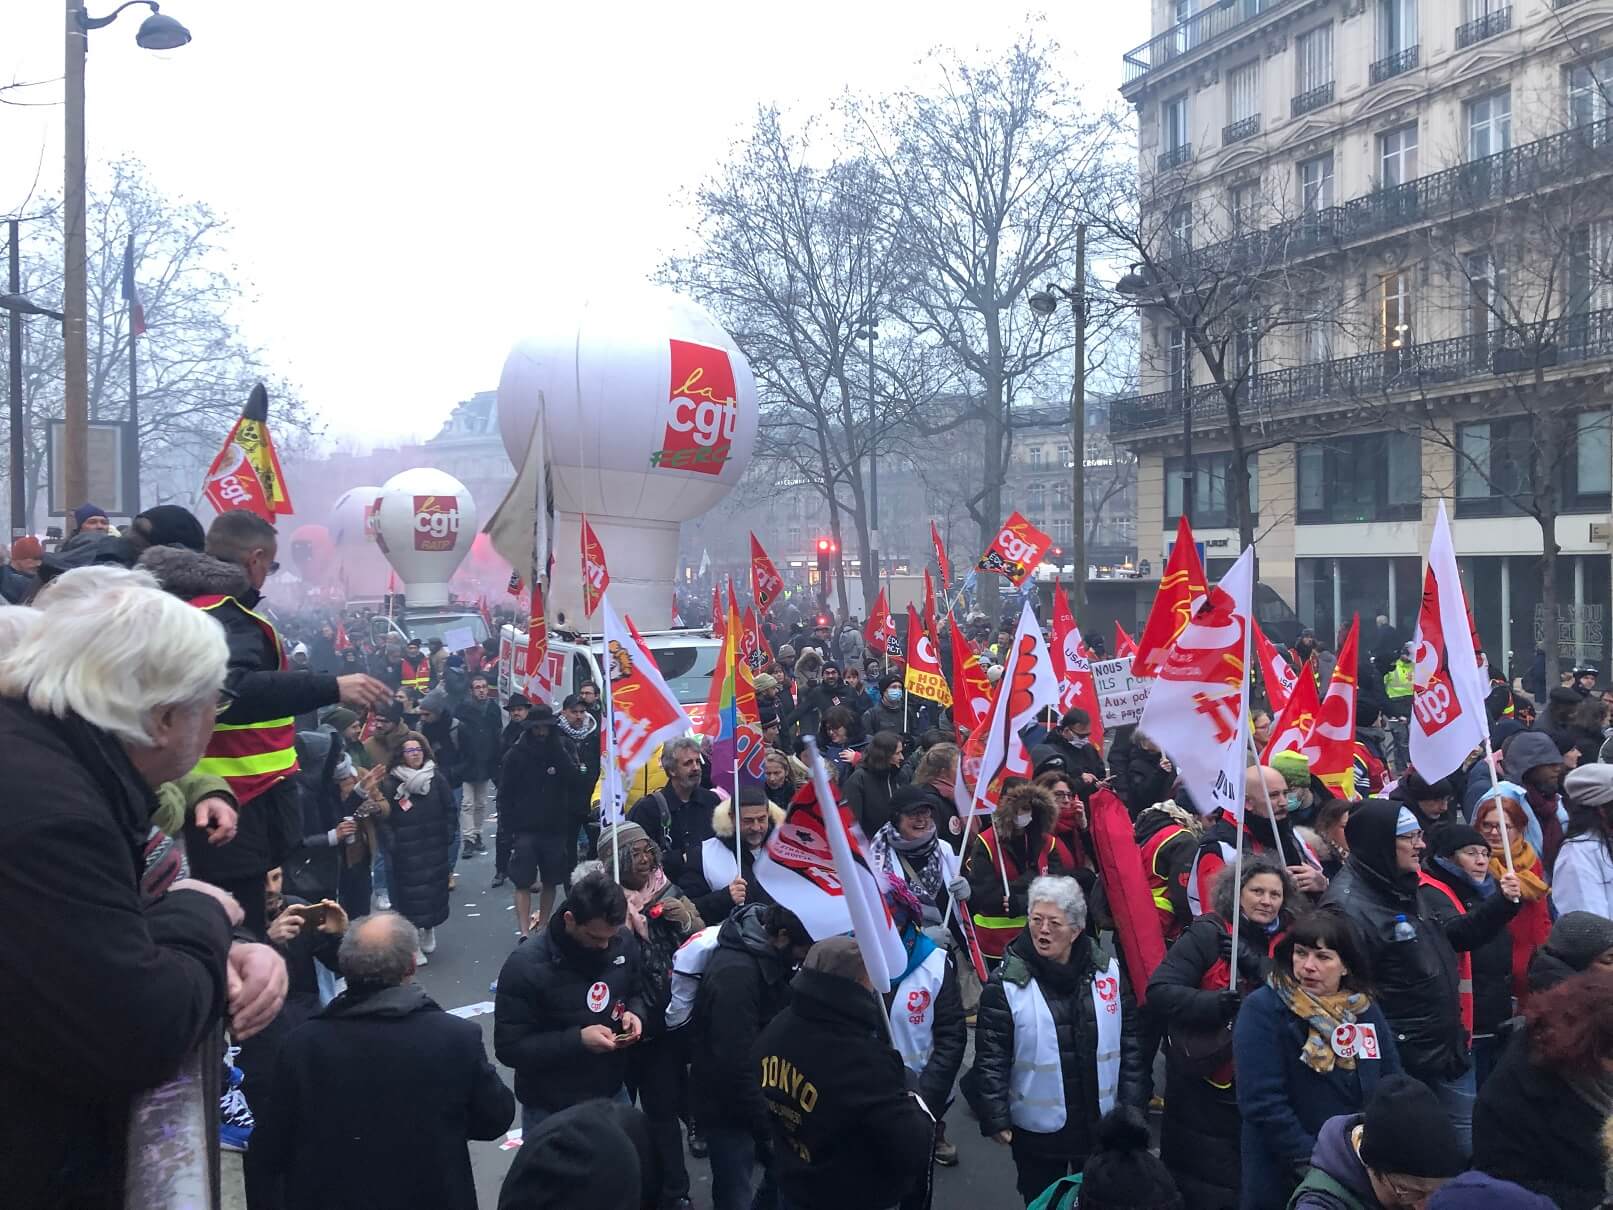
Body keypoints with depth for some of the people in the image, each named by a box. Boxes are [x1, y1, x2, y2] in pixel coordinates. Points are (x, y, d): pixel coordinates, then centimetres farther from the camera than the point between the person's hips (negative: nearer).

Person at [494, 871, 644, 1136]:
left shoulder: (623, 939, -9)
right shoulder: (526, 965, -24)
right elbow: (509, 1048, -20)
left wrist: (634, 1013, -13)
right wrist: (578, 1040, -28)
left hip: (613, 1093, 5)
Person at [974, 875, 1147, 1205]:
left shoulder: (1108, 970, -5)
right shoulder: (1007, 982, -13)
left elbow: (1130, 1041, 3)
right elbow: (991, 1057, -10)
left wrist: (1132, 1103, 2)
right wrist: (995, 1117, -12)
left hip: (1102, 1124, 3)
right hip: (1037, 1128, -2)